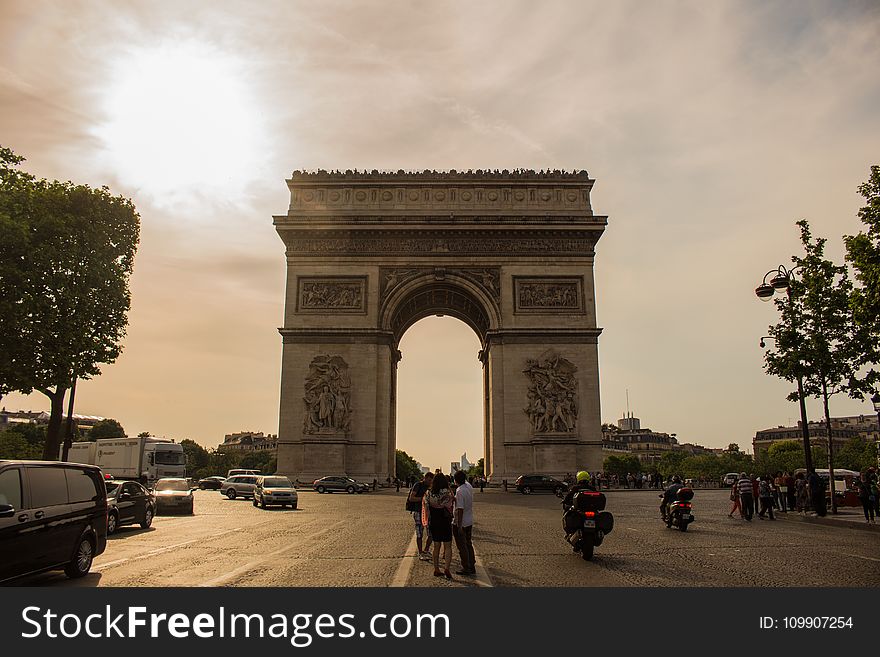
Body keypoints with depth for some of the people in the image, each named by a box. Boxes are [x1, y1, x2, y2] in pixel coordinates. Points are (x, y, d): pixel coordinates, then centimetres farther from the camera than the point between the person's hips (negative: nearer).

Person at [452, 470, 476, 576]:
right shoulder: (469, 487, -1)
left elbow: (460, 509, -25)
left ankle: (466, 569, 9)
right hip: (469, 522, 8)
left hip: (460, 523, -8)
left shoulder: (460, 491, -24)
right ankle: (472, 567, 24)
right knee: (469, 544, 18)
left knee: (462, 546, 3)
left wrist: (459, 526, -22)